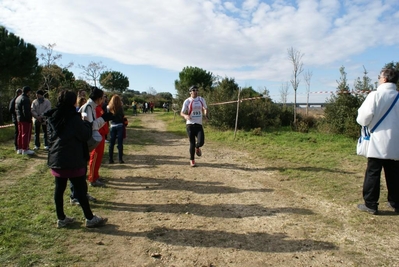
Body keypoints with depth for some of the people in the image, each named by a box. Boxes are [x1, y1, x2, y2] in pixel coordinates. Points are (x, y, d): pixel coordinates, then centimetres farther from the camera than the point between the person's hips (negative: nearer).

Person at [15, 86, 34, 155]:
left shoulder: (18, 98, 17)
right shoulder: (25, 99, -16)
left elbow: (16, 109, 21)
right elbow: (26, 111, -23)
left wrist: (18, 116, 21)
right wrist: (29, 118, -19)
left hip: (19, 119, 10)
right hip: (25, 119, -10)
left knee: (20, 134, 15)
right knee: (26, 134, -6)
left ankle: (20, 149, 21)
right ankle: (25, 149, -4)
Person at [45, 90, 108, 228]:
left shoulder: (52, 117, 6)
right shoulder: (73, 118, -16)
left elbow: (50, 137, 17)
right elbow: (86, 135, -10)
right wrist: (87, 124, 6)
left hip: (56, 159, 7)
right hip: (73, 160, -7)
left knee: (59, 189, 12)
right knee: (80, 189, 2)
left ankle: (61, 219, 22)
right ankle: (90, 218, 12)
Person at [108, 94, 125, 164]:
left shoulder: (109, 108, 0)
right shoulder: (120, 108, -10)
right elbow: (123, 117, -9)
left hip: (112, 126, 3)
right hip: (119, 126, -3)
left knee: (111, 143, 9)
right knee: (120, 143, 2)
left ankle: (110, 159, 11)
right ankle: (120, 159, 3)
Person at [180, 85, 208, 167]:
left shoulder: (201, 99, 7)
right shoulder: (187, 101, -2)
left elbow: (205, 108, 22)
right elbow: (182, 113, 0)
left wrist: (206, 115, 1)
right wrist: (185, 116, -23)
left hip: (199, 124, 2)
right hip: (190, 124, -2)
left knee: (201, 142, -14)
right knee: (192, 143, 1)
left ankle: (197, 148, 24)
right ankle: (192, 160, 20)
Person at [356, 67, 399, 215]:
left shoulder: (375, 95, -11)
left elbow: (364, 117, -15)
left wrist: (362, 120, 6)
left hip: (378, 141, -5)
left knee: (373, 173, 2)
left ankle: (370, 204, 5)